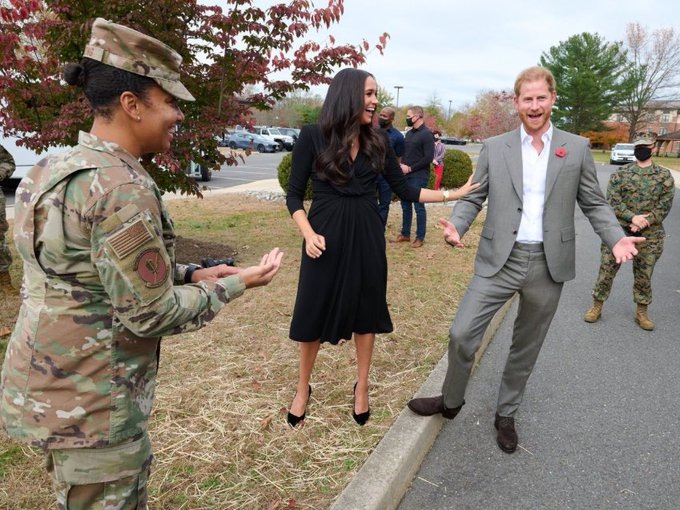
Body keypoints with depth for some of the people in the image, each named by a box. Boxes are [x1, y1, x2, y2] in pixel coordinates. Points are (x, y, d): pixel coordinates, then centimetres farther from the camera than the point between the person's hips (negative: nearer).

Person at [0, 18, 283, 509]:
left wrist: (191, 275, 6)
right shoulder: (122, 188, -25)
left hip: (49, 387, 9)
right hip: (91, 406, -9)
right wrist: (233, 285, -9)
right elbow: (149, 314, -22)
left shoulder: (58, 169, 5)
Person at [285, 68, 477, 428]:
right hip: (325, 236, -3)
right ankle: (302, 388, 29)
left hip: (366, 237, 3)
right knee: (313, 314, 6)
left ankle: (362, 387, 31)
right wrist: (308, 233, -19)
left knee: (365, 312, 11)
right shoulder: (313, 136, -6)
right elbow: (294, 195, -4)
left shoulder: (377, 142, 4)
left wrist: (454, 194, 2)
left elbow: (404, 190, 8)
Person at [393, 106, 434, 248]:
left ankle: (420, 237, 7)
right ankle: (405, 234, 22)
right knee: (405, 205, 12)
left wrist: (410, 168, -15)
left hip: (418, 176, -7)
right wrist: (402, 165, 1)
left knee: (418, 206, -2)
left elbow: (429, 157, -16)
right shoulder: (409, 133, 14)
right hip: (406, 175, 8)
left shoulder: (426, 134, -10)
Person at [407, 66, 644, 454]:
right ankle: (451, 401, 22)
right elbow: (474, 197, 5)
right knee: (462, 335, -5)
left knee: (526, 348, 14)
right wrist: (456, 226, -15)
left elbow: (594, 203, 7)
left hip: (548, 265, 1)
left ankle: (506, 414, 35)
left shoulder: (577, 148, 4)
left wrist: (616, 238, -10)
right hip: (499, 260, 0)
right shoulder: (494, 148, 3)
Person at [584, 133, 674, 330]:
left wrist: (645, 222, -16)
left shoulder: (665, 176, 3)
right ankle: (597, 306, 19)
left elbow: (665, 206, -2)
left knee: (644, 275, 11)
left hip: (649, 235, 1)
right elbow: (612, 201, -7)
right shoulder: (620, 174, 1)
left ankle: (641, 312, 27)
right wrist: (632, 217, -20)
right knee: (606, 270, 4)